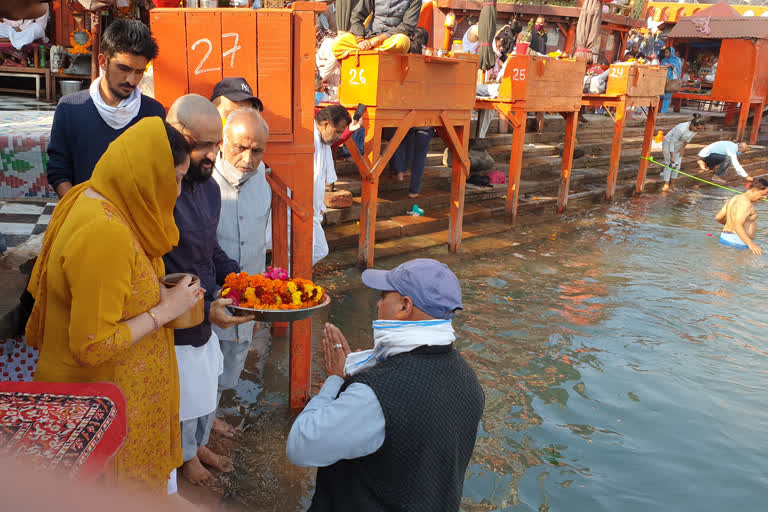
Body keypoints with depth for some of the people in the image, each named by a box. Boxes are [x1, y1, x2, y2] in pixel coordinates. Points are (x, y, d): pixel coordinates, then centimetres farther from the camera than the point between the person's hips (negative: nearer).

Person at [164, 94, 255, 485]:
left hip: (206, 320, 8)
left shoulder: (209, 187, 0)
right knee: (182, 399, 18)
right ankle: (185, 457, 46)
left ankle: (199, 445, 55)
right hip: (173, 329, -7)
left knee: (207, 391, 27)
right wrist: (204, 308, -30)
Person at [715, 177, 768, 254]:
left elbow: (718, 217, 16)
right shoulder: (746, 204, -16)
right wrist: (751, 244, -34)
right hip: (739, 243, -10)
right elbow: (738, 227, -26)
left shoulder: (735, 199, 12)